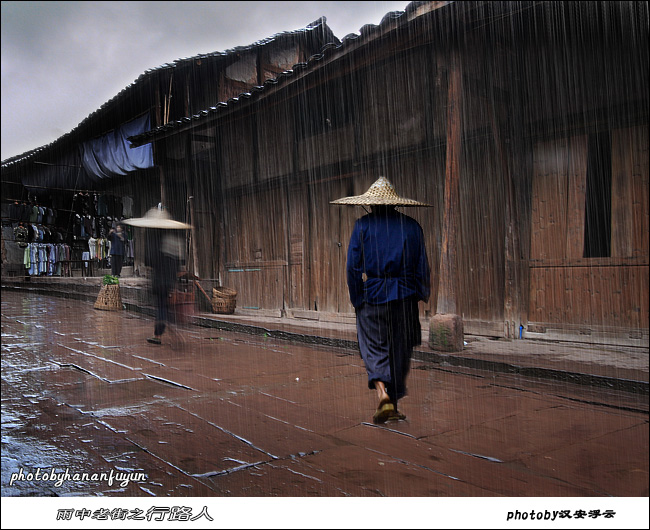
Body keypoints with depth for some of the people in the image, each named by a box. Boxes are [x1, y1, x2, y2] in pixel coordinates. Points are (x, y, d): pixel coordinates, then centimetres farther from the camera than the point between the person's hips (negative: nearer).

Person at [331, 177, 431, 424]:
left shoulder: (362, 225, -3)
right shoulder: (411, 225, 4)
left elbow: (353, 267, -5)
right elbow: (422, 266, 5)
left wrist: (356, 299, 5)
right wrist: (423, 293, 18)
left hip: (372, 295, -2)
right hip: (405, 295, 2)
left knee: (374, 348, 6)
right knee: (400, 350, 12)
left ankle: (382, 392, -18)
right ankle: (394, 405, 21)